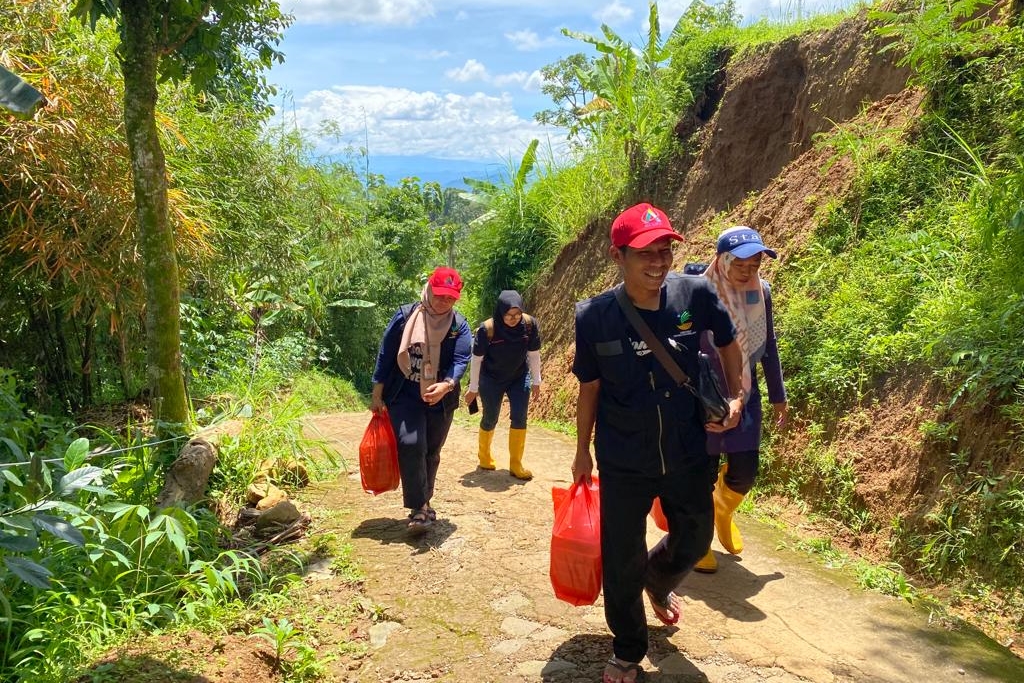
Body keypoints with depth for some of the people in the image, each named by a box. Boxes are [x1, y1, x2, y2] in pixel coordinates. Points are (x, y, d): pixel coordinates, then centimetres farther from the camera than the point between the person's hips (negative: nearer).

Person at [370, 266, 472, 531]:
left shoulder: (459, 326, -3)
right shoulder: (405, 316, -5)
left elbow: (461, 360, -14)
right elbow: (386, 354, -2)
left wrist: (445, 385, -34)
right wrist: (377, 393, -2)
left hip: (440, 401, 2)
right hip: (404, 397, -2)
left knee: (431, 452, 13)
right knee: (411, 445, -18)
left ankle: (424, 502, 32)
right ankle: (418, 508, -12)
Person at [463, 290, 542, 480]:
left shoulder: (530, 324, -20)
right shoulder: (487, 329, -28)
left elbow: (534, 354, -6)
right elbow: (476, 360, -15)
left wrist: (536, 382, 1)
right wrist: (473, 388, -8)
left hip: (519, 378, 2)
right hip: (491, 380, -2)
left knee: (519, 418, -6)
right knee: (490, 419, 8)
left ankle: (516, 464, 3)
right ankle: (484, 455, 34)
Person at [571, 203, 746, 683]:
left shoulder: (696, 294, -14)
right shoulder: (594, 316, -15)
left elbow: (728, 344, 6)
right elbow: (589, 388, -2)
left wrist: (735, 397, -6)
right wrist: (583, 452, 6)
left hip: (688, 456, 2)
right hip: (623, 463, -2)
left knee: (694, 541, 21)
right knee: (622, 563, 9)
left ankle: (659, 581, 58)